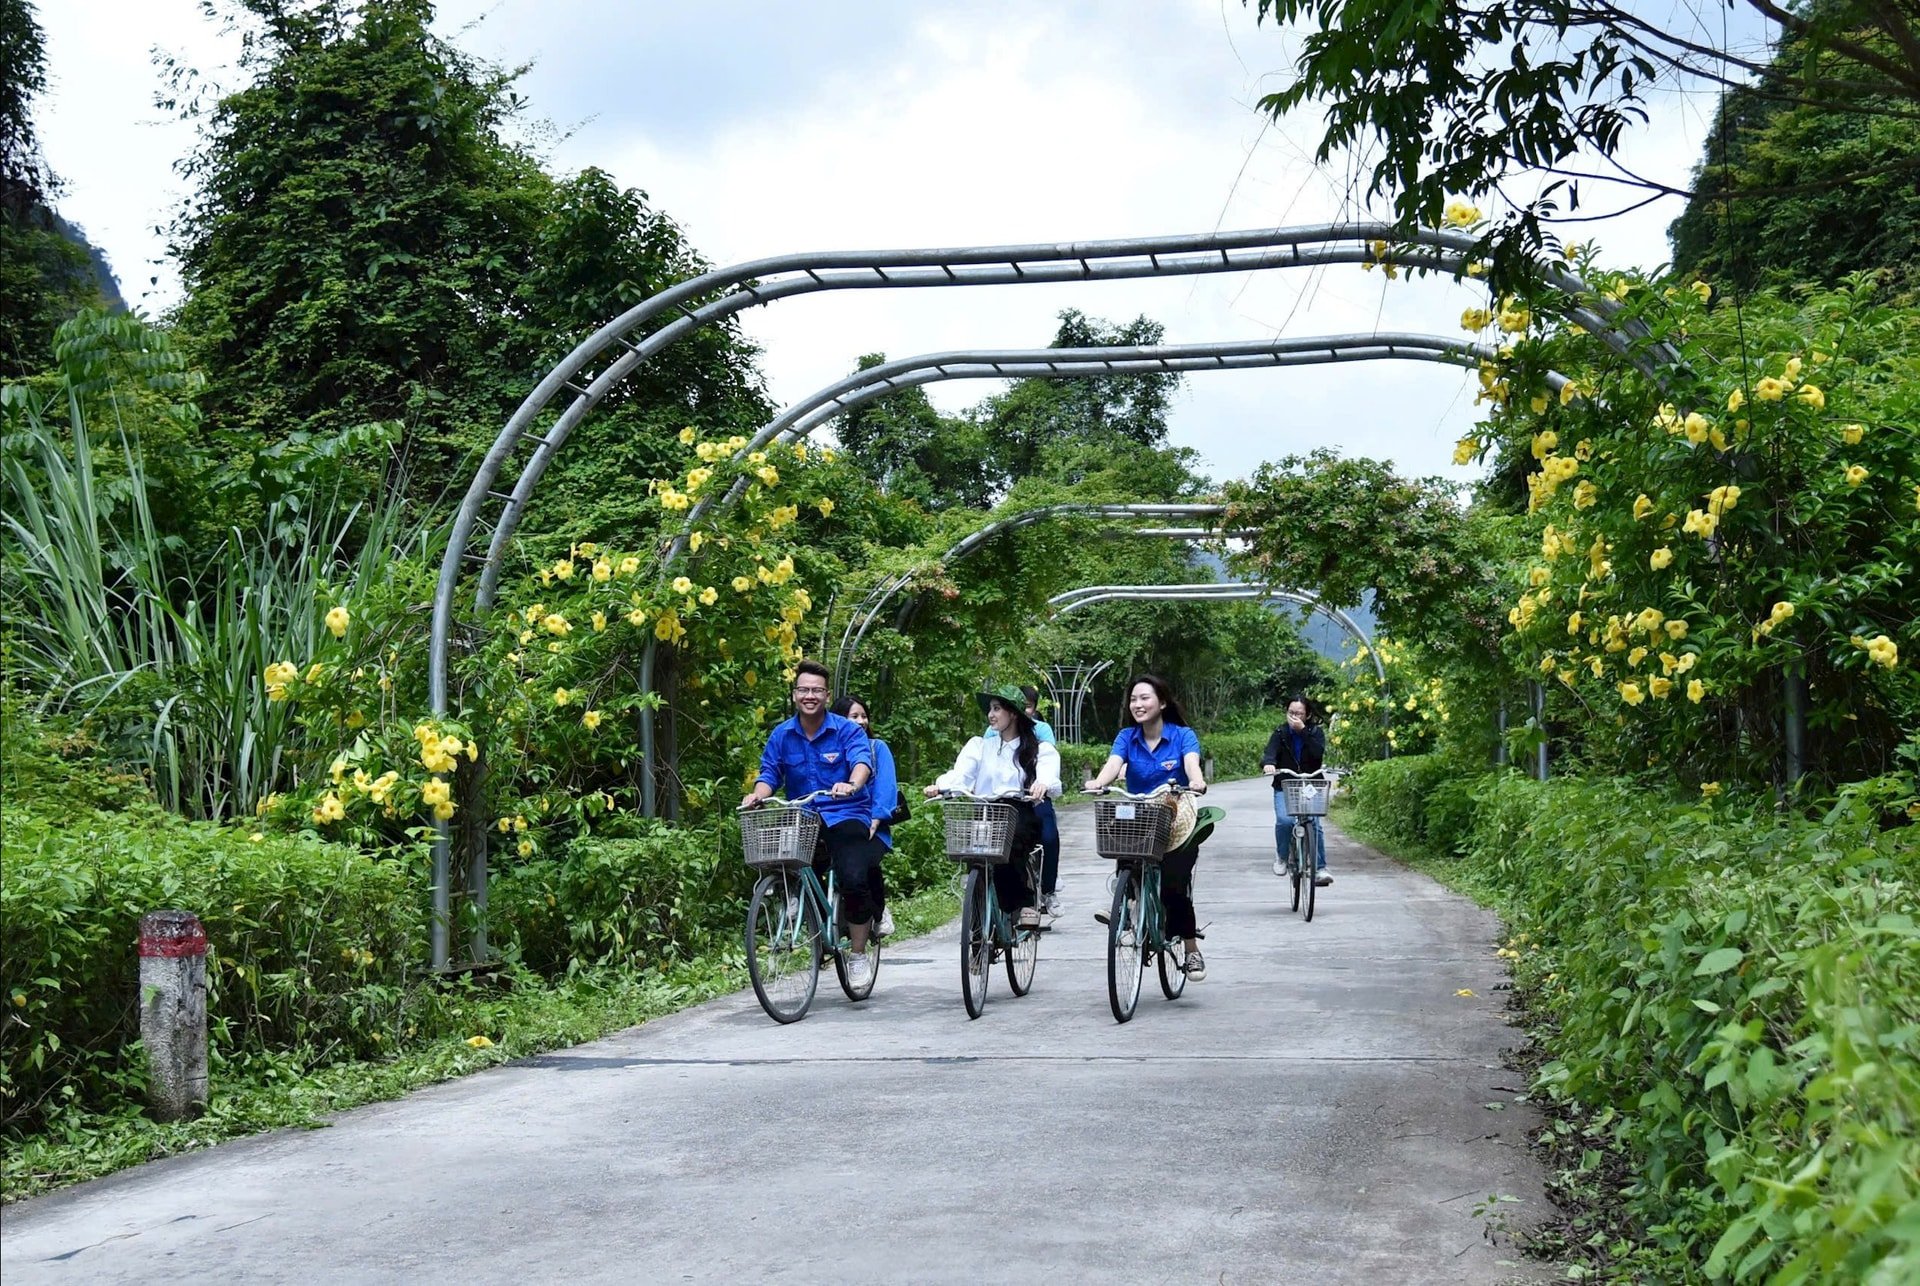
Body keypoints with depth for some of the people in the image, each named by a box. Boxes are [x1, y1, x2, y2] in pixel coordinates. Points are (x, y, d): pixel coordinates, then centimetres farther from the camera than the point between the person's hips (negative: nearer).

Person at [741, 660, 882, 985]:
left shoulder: (847, 730, -1)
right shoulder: (781, 735, 10)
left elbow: (862, 759, -18)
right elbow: (770, 773, 5)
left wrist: (852, 784, -41)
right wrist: (757, 795, -18)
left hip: (845, 815, -3)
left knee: (854, 879, -23)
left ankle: (859, 956, -3)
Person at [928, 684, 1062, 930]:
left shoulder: (1040, 749, 13)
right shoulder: (979, 745, 20)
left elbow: (1049, 773, -9)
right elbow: (959, 774, 1)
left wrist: (1043, 784, -35)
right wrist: (940, 785, -22)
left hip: (1022, 819, -2)